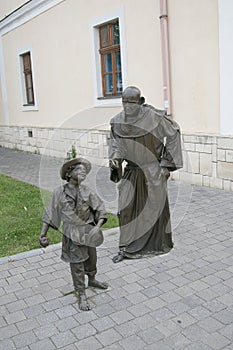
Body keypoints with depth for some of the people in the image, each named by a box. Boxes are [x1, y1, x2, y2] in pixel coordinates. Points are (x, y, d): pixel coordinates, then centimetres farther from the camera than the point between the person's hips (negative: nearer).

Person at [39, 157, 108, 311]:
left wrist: (98, 226, -20)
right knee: (77, 264, 6)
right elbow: (49, 214, -3)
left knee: (92, 259, 21)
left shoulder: (87, 191, -4)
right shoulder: (60, 192, -8)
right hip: (72, 235, -3)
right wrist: (43, 234, -8)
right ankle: (82, 295, 23)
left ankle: (92, 280, 50)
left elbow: (101, 210, -5)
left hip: (89, 231, 3)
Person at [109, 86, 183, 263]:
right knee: (126, 207, -1)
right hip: (131, 171, 4)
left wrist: (167, 163, -7)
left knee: (156, 207, 10)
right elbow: (115, 143, 7)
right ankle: (126, 248, 11)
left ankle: (163, 243, 33)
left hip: (152, 170, -3)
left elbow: (173, 133, -7)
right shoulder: (118, 121, -5)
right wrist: (115, 158, -16)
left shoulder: (153, 117, -17)